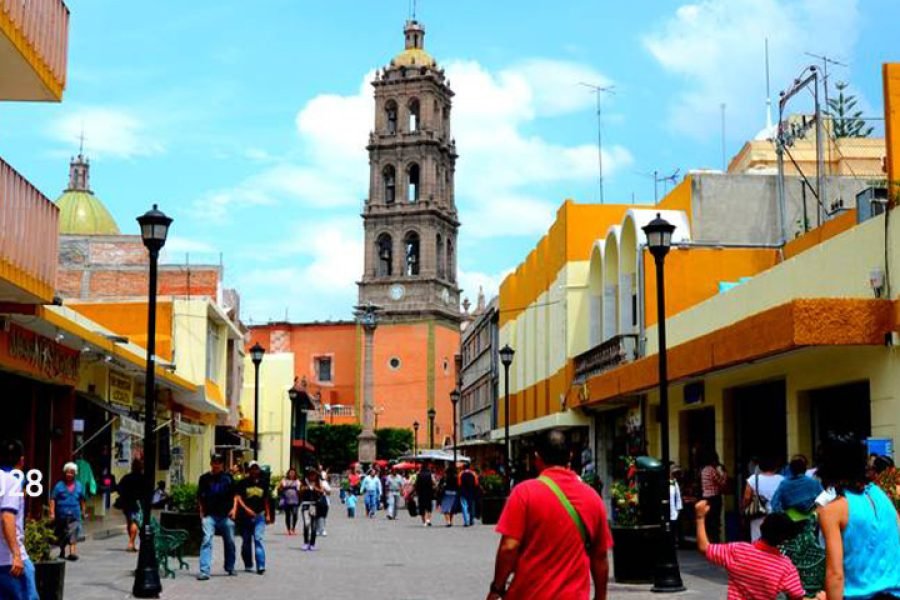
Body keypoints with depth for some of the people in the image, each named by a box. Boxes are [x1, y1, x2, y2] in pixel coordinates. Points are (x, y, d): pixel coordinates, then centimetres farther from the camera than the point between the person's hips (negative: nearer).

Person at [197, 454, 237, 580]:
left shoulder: (228, 478, 6)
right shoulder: (204, 478, 5)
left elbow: (235, 494, 11)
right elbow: (199, 496, 12)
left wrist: (233, 509, -1)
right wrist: (202, 511, 3)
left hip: (226, 515, 2)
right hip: (209, 515, -2)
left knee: (230, 542, 11)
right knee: (207, 540, -15)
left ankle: (230, 567, 30)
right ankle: (204, 571, -17)